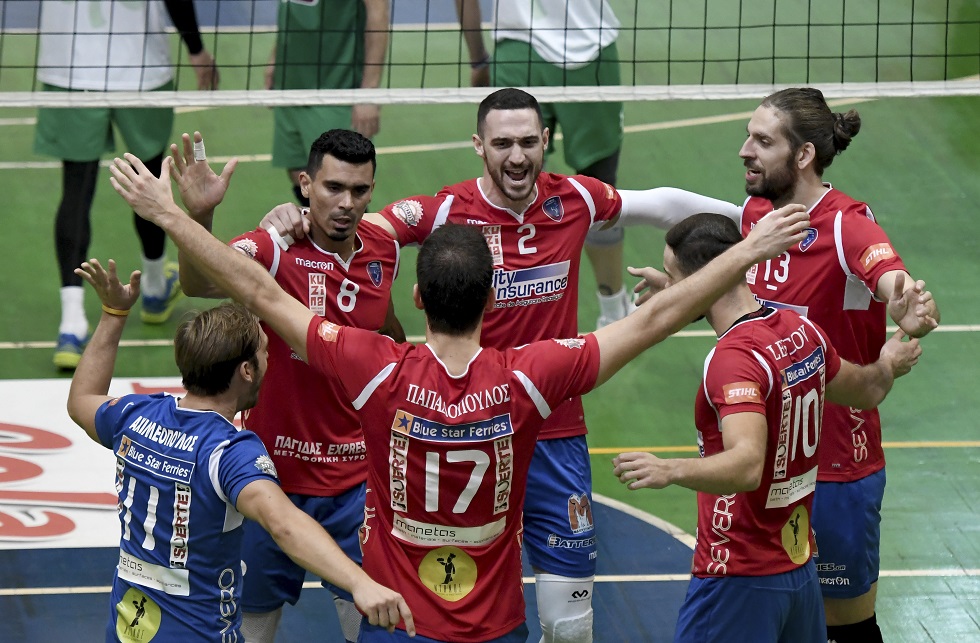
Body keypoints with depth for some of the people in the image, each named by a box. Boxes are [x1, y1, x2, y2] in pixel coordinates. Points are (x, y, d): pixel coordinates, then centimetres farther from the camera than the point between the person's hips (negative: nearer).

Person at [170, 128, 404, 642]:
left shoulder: (383, 249, -2)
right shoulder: (276, 249, -18)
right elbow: (200, 282, -40)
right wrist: (199, 216, -57)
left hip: (358, 475, 4)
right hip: (278, 469, -4)